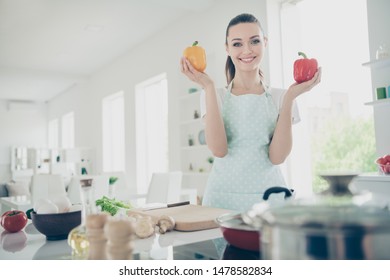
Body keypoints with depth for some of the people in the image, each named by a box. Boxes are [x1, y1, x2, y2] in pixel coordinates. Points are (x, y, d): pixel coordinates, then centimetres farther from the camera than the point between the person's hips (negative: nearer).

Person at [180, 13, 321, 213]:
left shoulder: (279, 98, 5)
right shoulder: (213, 95, 5)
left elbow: (277, 156, -8)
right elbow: (219, 149, -11)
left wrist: (290, 96, -10)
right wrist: (209, 87, -11)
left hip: (269, 195, 1)